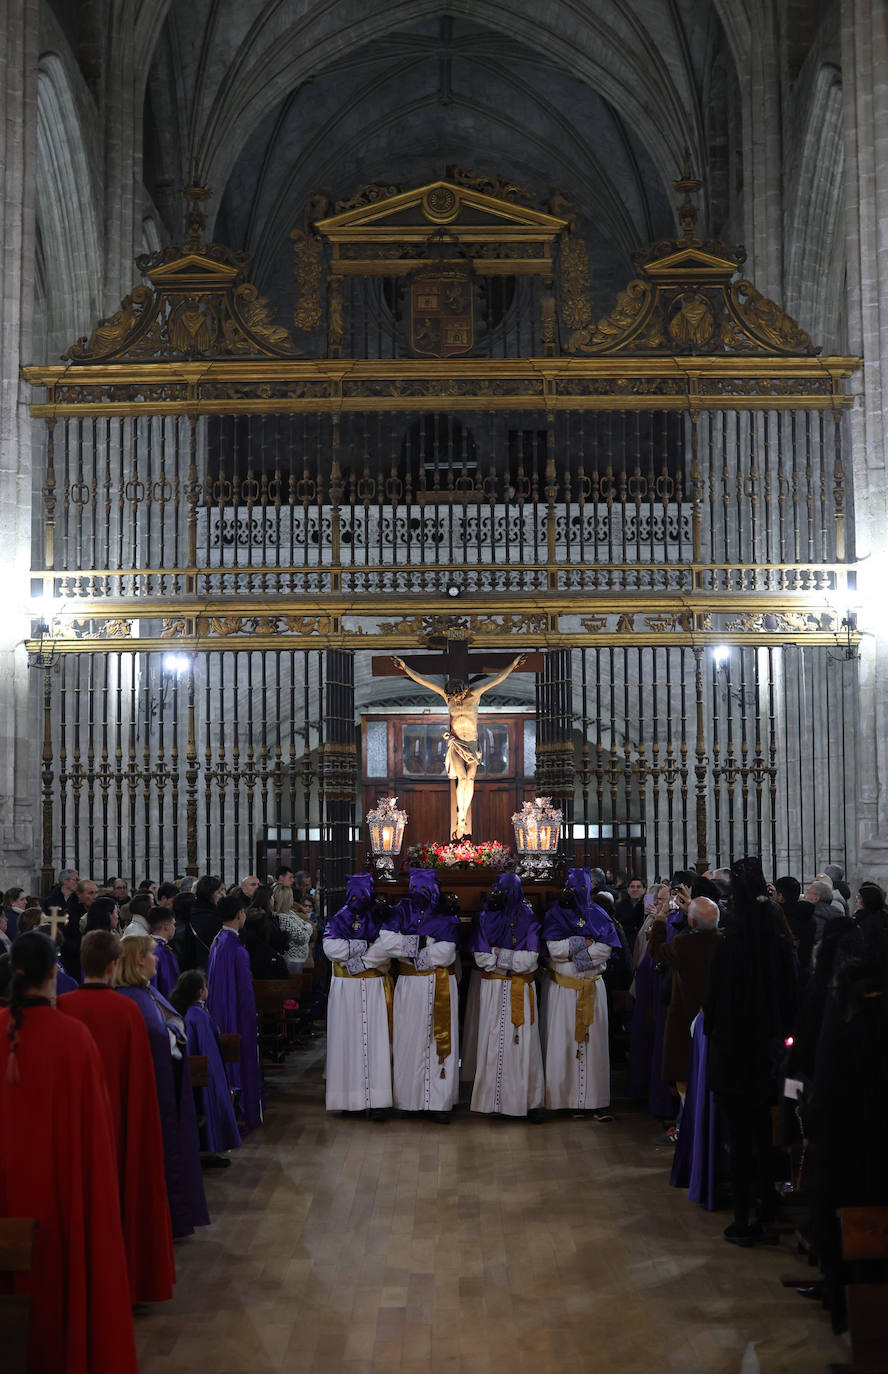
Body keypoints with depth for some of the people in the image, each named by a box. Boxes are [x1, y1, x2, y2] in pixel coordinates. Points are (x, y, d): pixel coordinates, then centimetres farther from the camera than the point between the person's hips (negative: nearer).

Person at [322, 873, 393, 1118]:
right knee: (348, 1039, 0)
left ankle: (376, 1100, -8)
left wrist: (355, 961, -14)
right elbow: (330, 948, -12)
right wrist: (368, 946, -12)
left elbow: (387, 949, -11)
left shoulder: (381, 918, 3)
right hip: (345, 989, 1)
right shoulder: (339, 920, 5)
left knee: (375, 1040, -6)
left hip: (374, 987, -1)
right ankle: (349, 1097, 6)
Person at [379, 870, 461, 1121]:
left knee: (440, 1041, -1)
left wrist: (408, 946, -9)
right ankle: (408, 1098, 8)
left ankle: (439, 1102, 1)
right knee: (409, 1040, 2)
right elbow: (386, 940, -11)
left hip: (439, 986, -1)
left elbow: (446, 953, -14)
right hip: (409, 985, 1)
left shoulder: (446, 915, 0)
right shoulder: (402, 910, 5)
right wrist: (426, 945, -12)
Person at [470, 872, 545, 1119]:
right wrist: (513, 964, -7)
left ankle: (530, 1100, 1)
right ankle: (491, 1097, 4)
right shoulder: (485, 918, 4)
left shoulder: (528, 920, 0)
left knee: (522, 1041, -2)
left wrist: (498, 955, -7)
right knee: (492, 1039, -1)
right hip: (493, 989, 1)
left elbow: (530, 960, -9)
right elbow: (481, 958, -3)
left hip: (520, 990, -1)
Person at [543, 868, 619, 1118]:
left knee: (593, 1040, -1)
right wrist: (586, 943, -6)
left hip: (592, 988, 2)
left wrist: (573, 949, -10)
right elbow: (555, 949, -11)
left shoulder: (598, 915, 8)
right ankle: (566, 1096, 1)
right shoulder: (556, 914, 2)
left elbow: (606, 949, -5)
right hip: (563, 988, -2)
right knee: (564, 1041, -3)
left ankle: (594, 1100, -1)